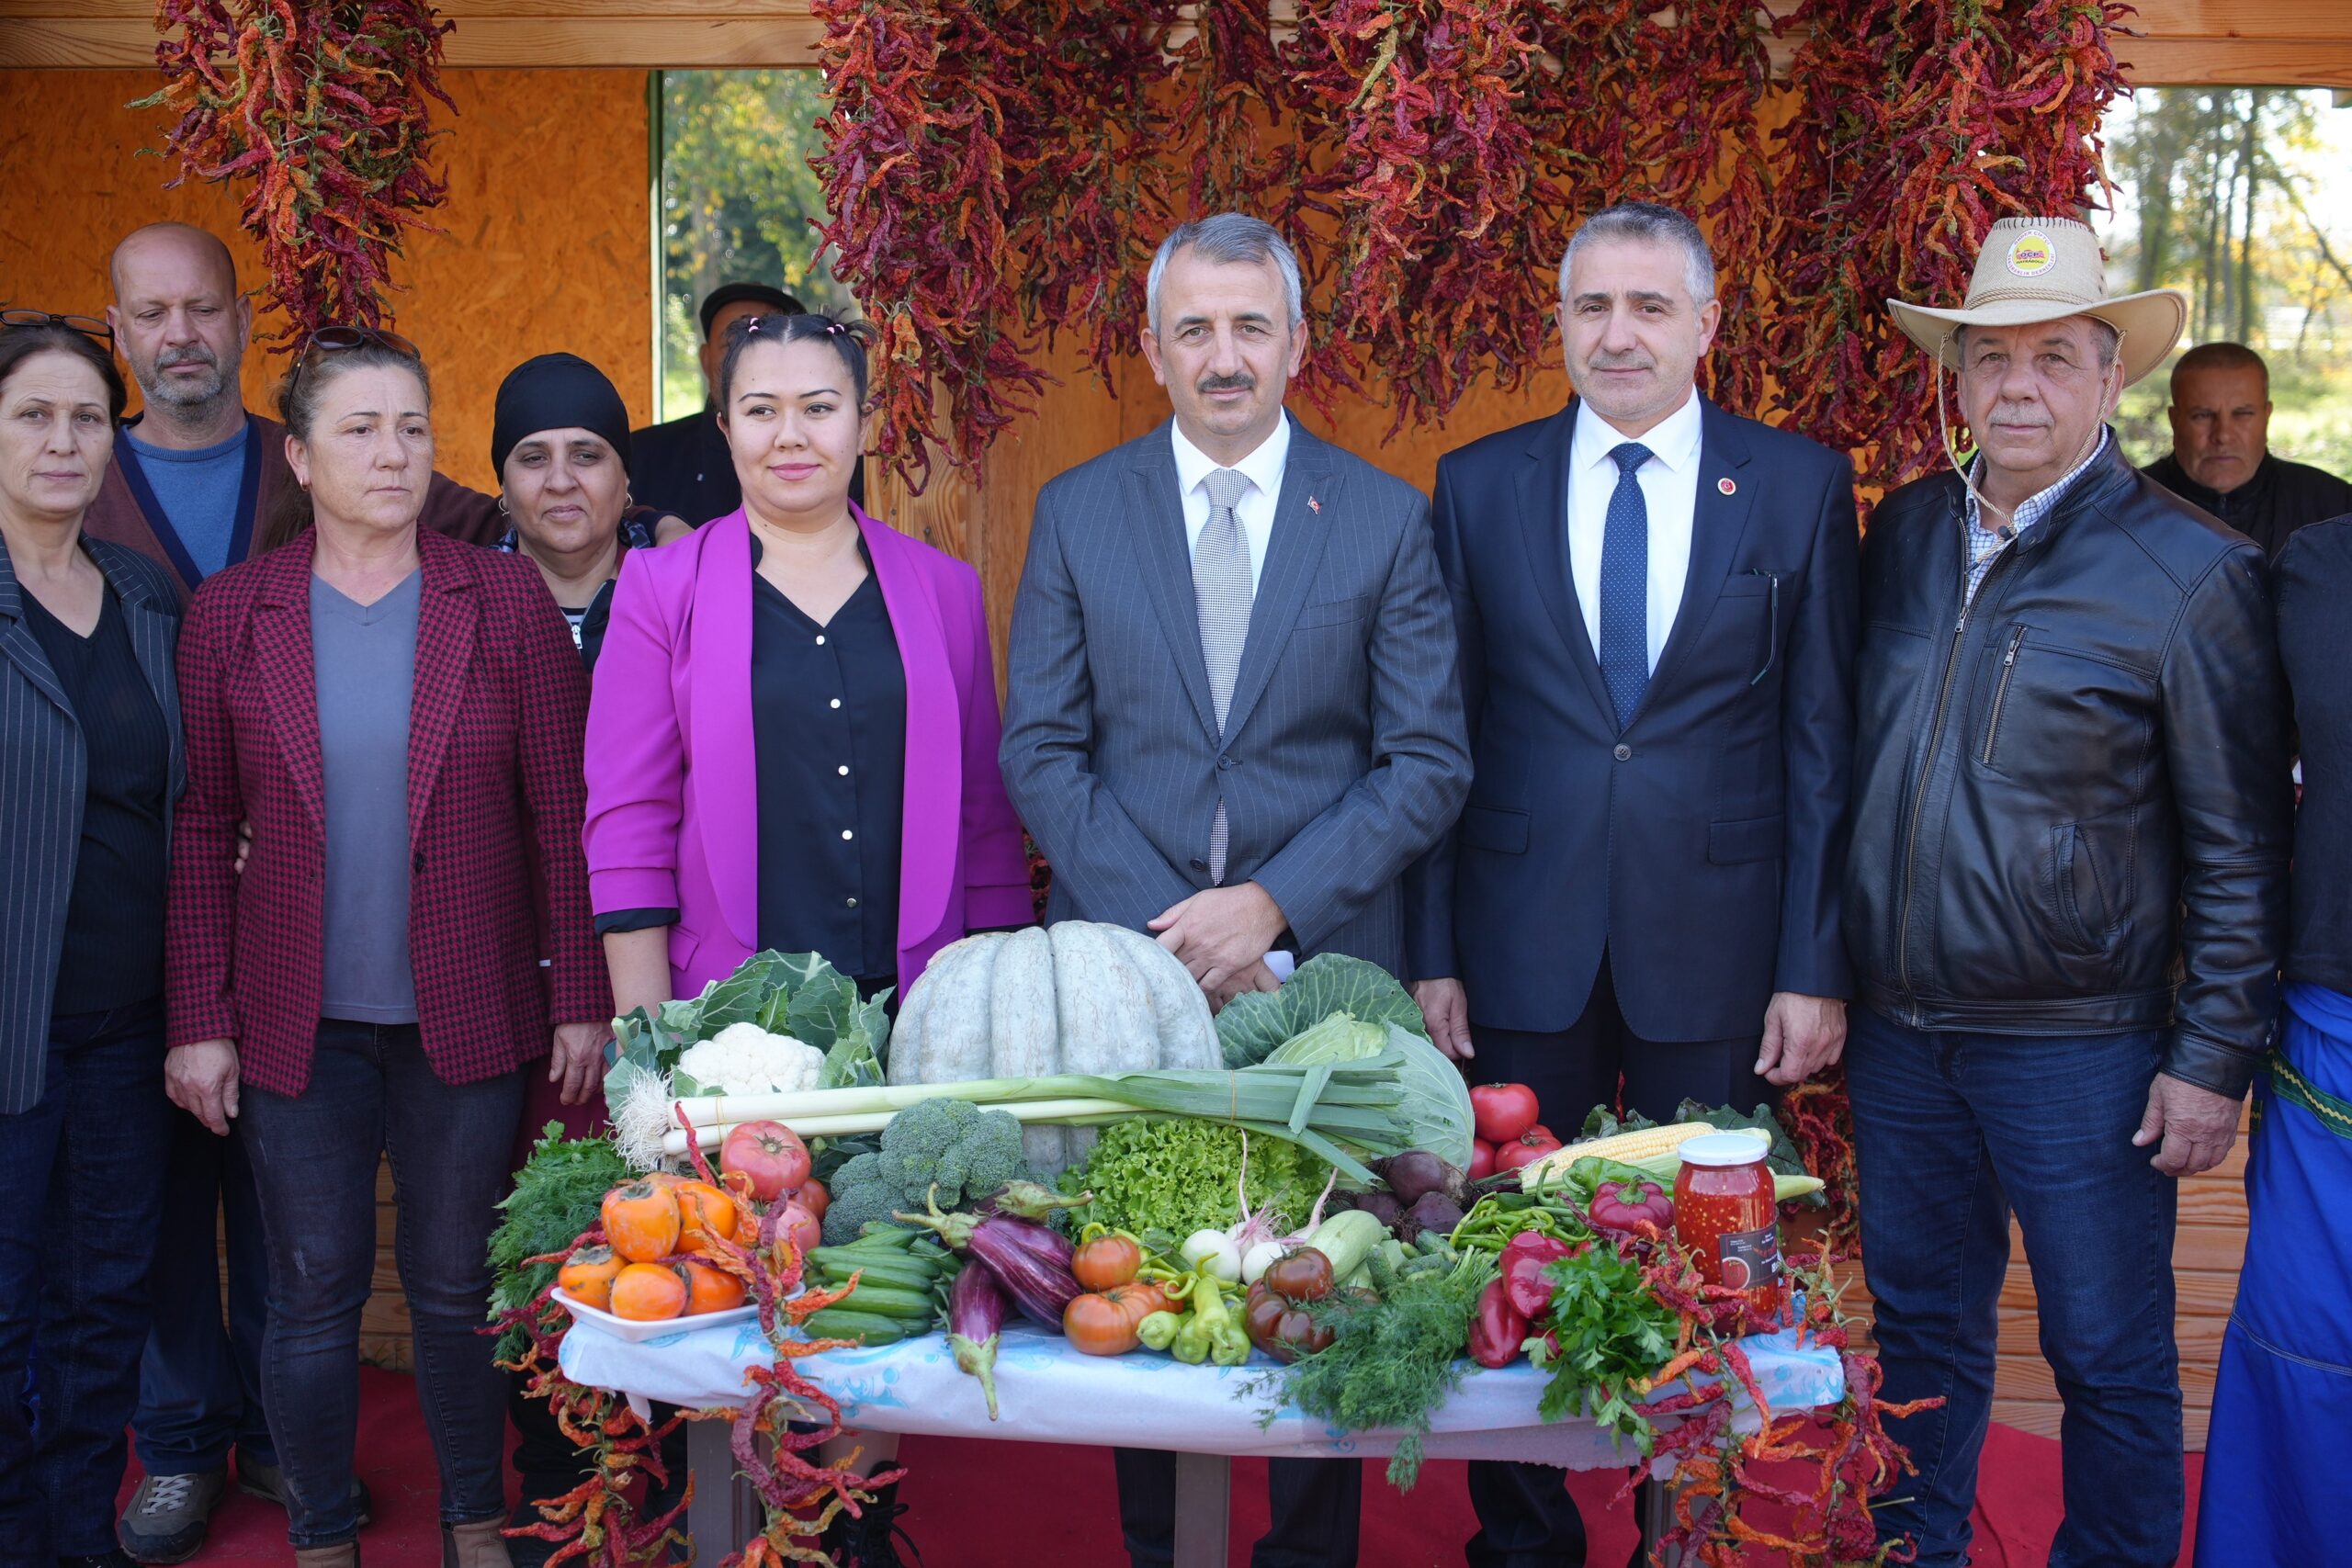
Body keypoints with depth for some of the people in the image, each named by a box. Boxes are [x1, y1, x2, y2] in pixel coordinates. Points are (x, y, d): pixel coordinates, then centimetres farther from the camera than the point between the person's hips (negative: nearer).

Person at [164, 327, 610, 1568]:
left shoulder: (506, 601, -1)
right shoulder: (230, 613, 1)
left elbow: (561, 812, -2)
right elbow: (201, 830, 2)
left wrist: (581, 996, -4)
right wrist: (201, 1020, -1)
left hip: (467, 1016, 0)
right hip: (299, 1024, 1)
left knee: (457, 1289, 11)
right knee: (313, 1297, 10)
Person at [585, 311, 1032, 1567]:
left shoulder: (940, 589, 8)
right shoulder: (664, 588, 2)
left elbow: (983, 811, 10)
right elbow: (627, 822, -1)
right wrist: (647, 1026, -6)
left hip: (911, 1007, 2)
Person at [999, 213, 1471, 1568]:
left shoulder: (1386, 519, 1)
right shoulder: (1076, 513, 4)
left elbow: (1429, 764, -2)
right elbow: (1042, 751, 1)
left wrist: (1272, 906, -13)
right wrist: (1155, 929, -10)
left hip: (1324, 963, -1)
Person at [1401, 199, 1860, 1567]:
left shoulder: (1802, 486, 2)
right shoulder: (1478, 484, 5)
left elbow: (1824, 739, 1)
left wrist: (1817, 966, -4)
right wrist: (1431, 952, -1)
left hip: (1714, 943, -1)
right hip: (1524, 942, 1)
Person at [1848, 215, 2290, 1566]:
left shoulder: (2193, 573, -10)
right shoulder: (1903, 532, 5)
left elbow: (2241, 848, -8)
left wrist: (2215, 1059, -10)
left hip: (2078, 1047, -4)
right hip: (1899, 1033, 5)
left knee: (2111, 1358, 9)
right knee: (1921, 1330, 18)